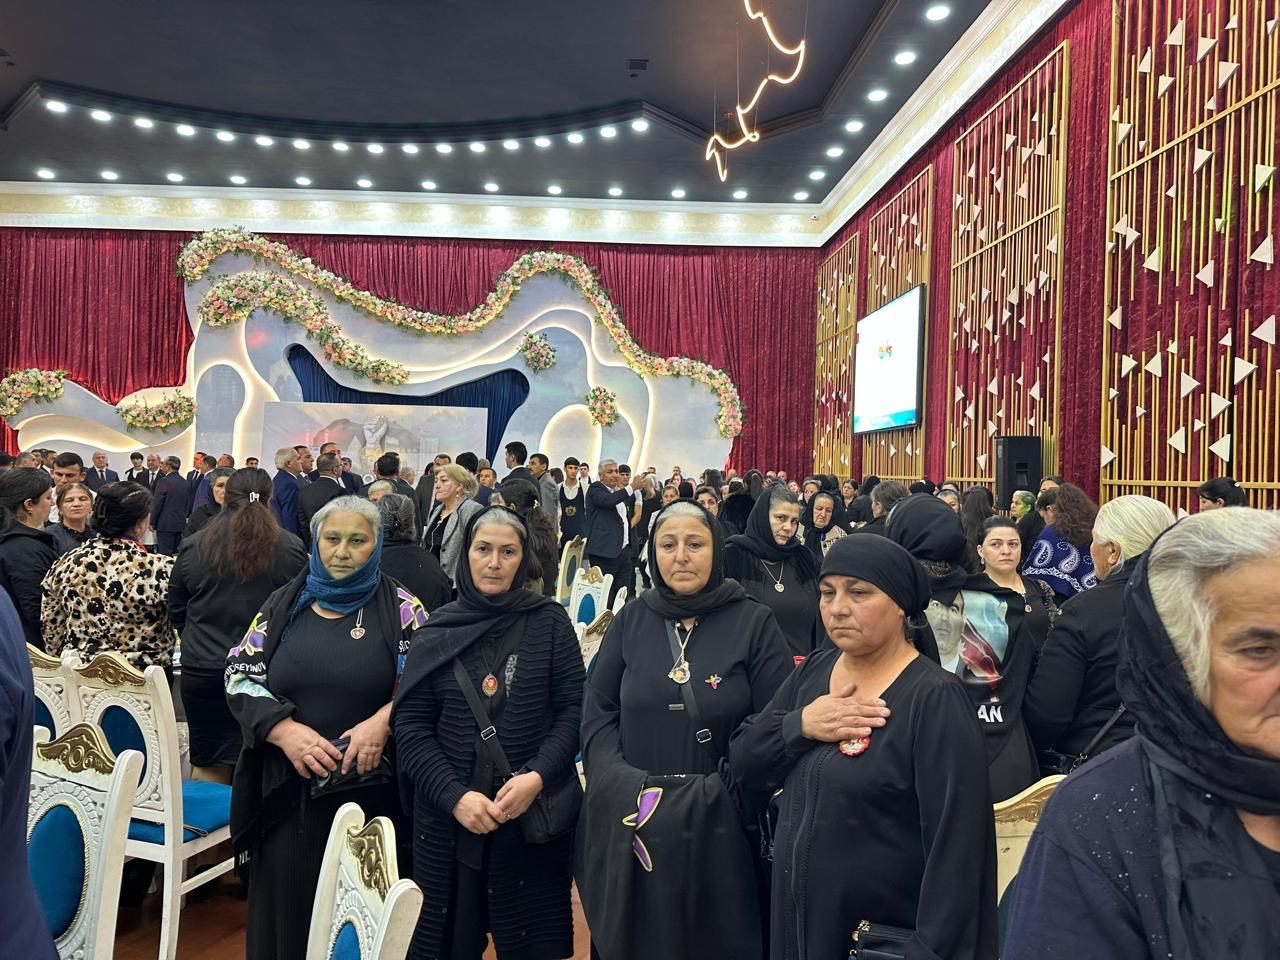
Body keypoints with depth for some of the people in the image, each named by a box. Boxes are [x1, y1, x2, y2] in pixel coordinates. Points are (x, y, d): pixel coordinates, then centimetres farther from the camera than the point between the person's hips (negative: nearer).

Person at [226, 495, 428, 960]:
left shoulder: (401, 608, -2)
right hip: (289, 791, 2)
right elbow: (240, 675, 2)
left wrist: (382, 722, -21)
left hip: (370, 791, -2)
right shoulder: (284, 604, 6)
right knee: (287, 909, 13)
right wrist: (285, 730, -12)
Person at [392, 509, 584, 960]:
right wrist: (454, 795, -13)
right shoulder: (439, 628, 0)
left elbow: (573, 709, -3)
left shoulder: (549, 621, -3)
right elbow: (409, 725, -2)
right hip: (447, 819, 1)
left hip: (536, 815, -1)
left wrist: (537, 777, -17)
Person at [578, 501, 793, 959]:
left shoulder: (755, 623, -4)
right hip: (634, 830, 2)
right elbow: (597, 713, 3)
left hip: (721, 831, -2)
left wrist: (720, 795, -17)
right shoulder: (631, 620, 3)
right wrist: (627, 786, -12)